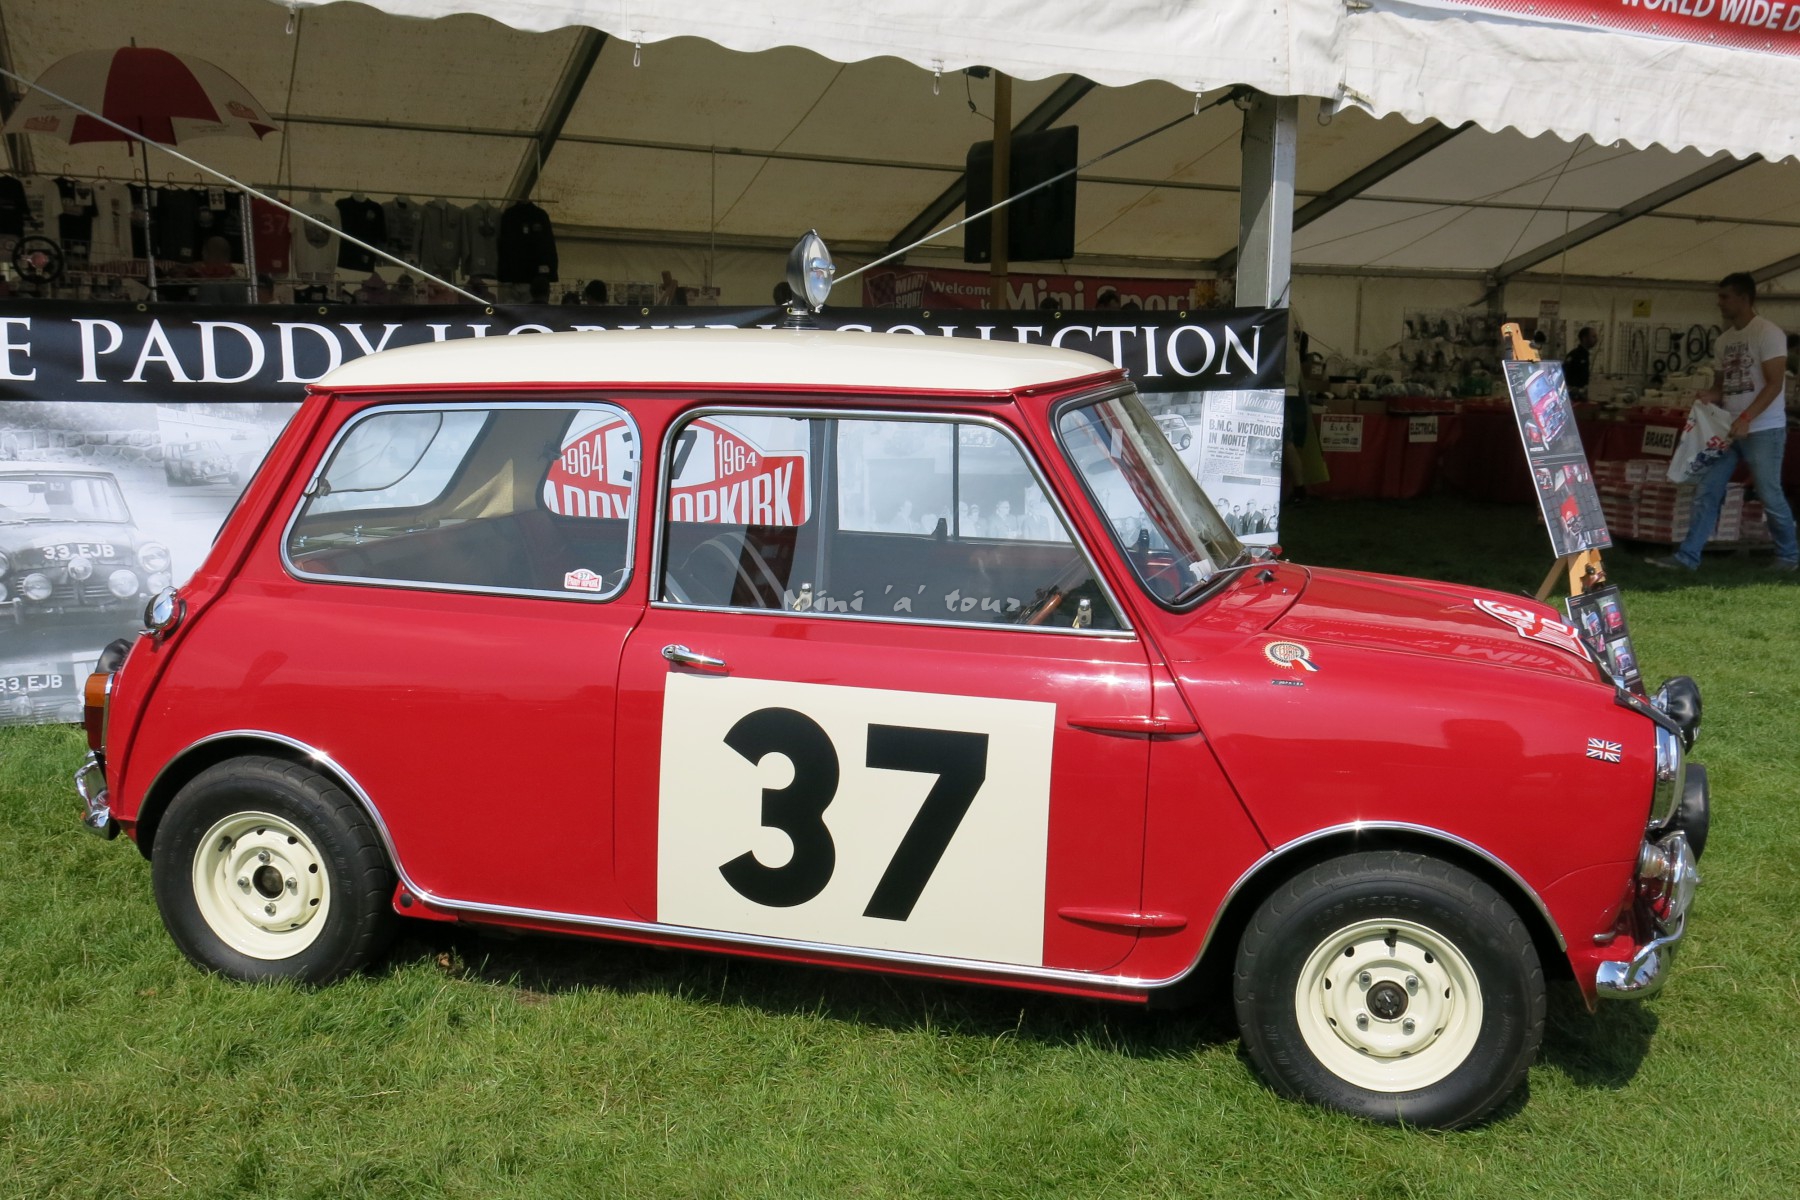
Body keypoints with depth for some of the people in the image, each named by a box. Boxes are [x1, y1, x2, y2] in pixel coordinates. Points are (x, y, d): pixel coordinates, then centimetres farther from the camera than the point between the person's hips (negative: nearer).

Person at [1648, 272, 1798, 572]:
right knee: (1707, 492, 2)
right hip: (1728, 428, 7)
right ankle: (1687, 556, 3)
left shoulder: (1767, 333, -12)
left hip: (1763, 430, -7)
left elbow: (1774, 383, -17)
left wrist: (1746, 418, -26)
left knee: (1770, 496, 1)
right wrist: (1709, 396, -5)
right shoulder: (1725, 339, 12)